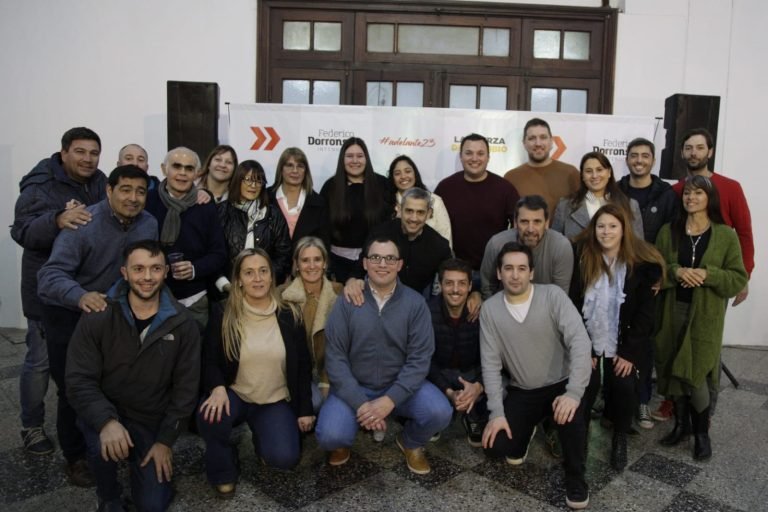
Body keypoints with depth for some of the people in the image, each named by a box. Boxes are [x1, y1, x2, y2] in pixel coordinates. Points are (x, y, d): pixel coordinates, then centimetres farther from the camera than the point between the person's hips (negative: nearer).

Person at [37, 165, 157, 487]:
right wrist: (80, 296, -54)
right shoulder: (83, 224, -25)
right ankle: (75, 457, 22)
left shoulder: (149, 225, -9)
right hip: (68, 315, -4)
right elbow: (51, 274, -36)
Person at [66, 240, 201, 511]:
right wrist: (107, 422, -33)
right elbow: (79, 381, -16)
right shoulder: (97, 317, -14)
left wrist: (165, 440, -8)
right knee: (105, 445, -35)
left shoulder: (182, 324, -9)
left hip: (152, 421, 2)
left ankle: (139, 459, 34)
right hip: (104, 413, -1)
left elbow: (185, 389, -4)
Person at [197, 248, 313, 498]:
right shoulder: (223, 315, -6)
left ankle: (262, 438, 18)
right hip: (235, 396, 0)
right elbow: (210, 361, -4)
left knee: (284, 458, -21)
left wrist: (305, 410, 1)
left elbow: (302, 365, 2)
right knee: (210, 418, -33)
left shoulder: (289, 315, -4)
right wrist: (218, 387, -25)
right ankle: (223, 472, 0)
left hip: (276, 402, 0)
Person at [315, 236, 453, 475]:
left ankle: (410, 443, 12)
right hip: (353, 388, -1)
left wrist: (390, 399, -22)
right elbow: (335, 358, -10)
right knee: (329, 436, -25)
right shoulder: (346, 302, -9)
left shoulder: (415, 302, -7)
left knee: (439, 412, -24)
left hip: (400, 386, 1)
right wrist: (360, 403, -20)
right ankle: (341, 442, 16)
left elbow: (419, 358, -11)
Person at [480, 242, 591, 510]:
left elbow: (580, 342, -24)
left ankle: (575, 477, -6)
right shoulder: (490, 309, -7)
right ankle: (526, 429, 23)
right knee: (494, 446, -14)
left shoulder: (553, 295, -15)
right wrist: (497, 412, -15)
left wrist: (574, 393, -35)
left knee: (570, 414, -36)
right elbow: (490, 363, -8)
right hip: (521, 392, 3)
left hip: (561, 384, -2)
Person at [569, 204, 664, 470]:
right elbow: (573, 306, -5)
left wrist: (628, 352, -11)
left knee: (624, 387, -18)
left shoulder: (642, 264, -7)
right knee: (585, 385, -18)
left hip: (625, 345, 0)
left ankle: (620, 437, 9)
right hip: (588, 342, 1)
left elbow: (646, 312, -6)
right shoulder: (582, 258, -6)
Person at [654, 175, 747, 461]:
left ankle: (701, 432, 16)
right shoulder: (667, 232, 5)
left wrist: (707, 274, -19)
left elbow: (739, 279, -3)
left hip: (705, 316, -2)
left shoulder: (726, 236, -2)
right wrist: (675, 271, -17)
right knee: (674, 371, 6)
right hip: (671, 312, 3)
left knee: (696, 375, -6)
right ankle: (681, 424, 26)